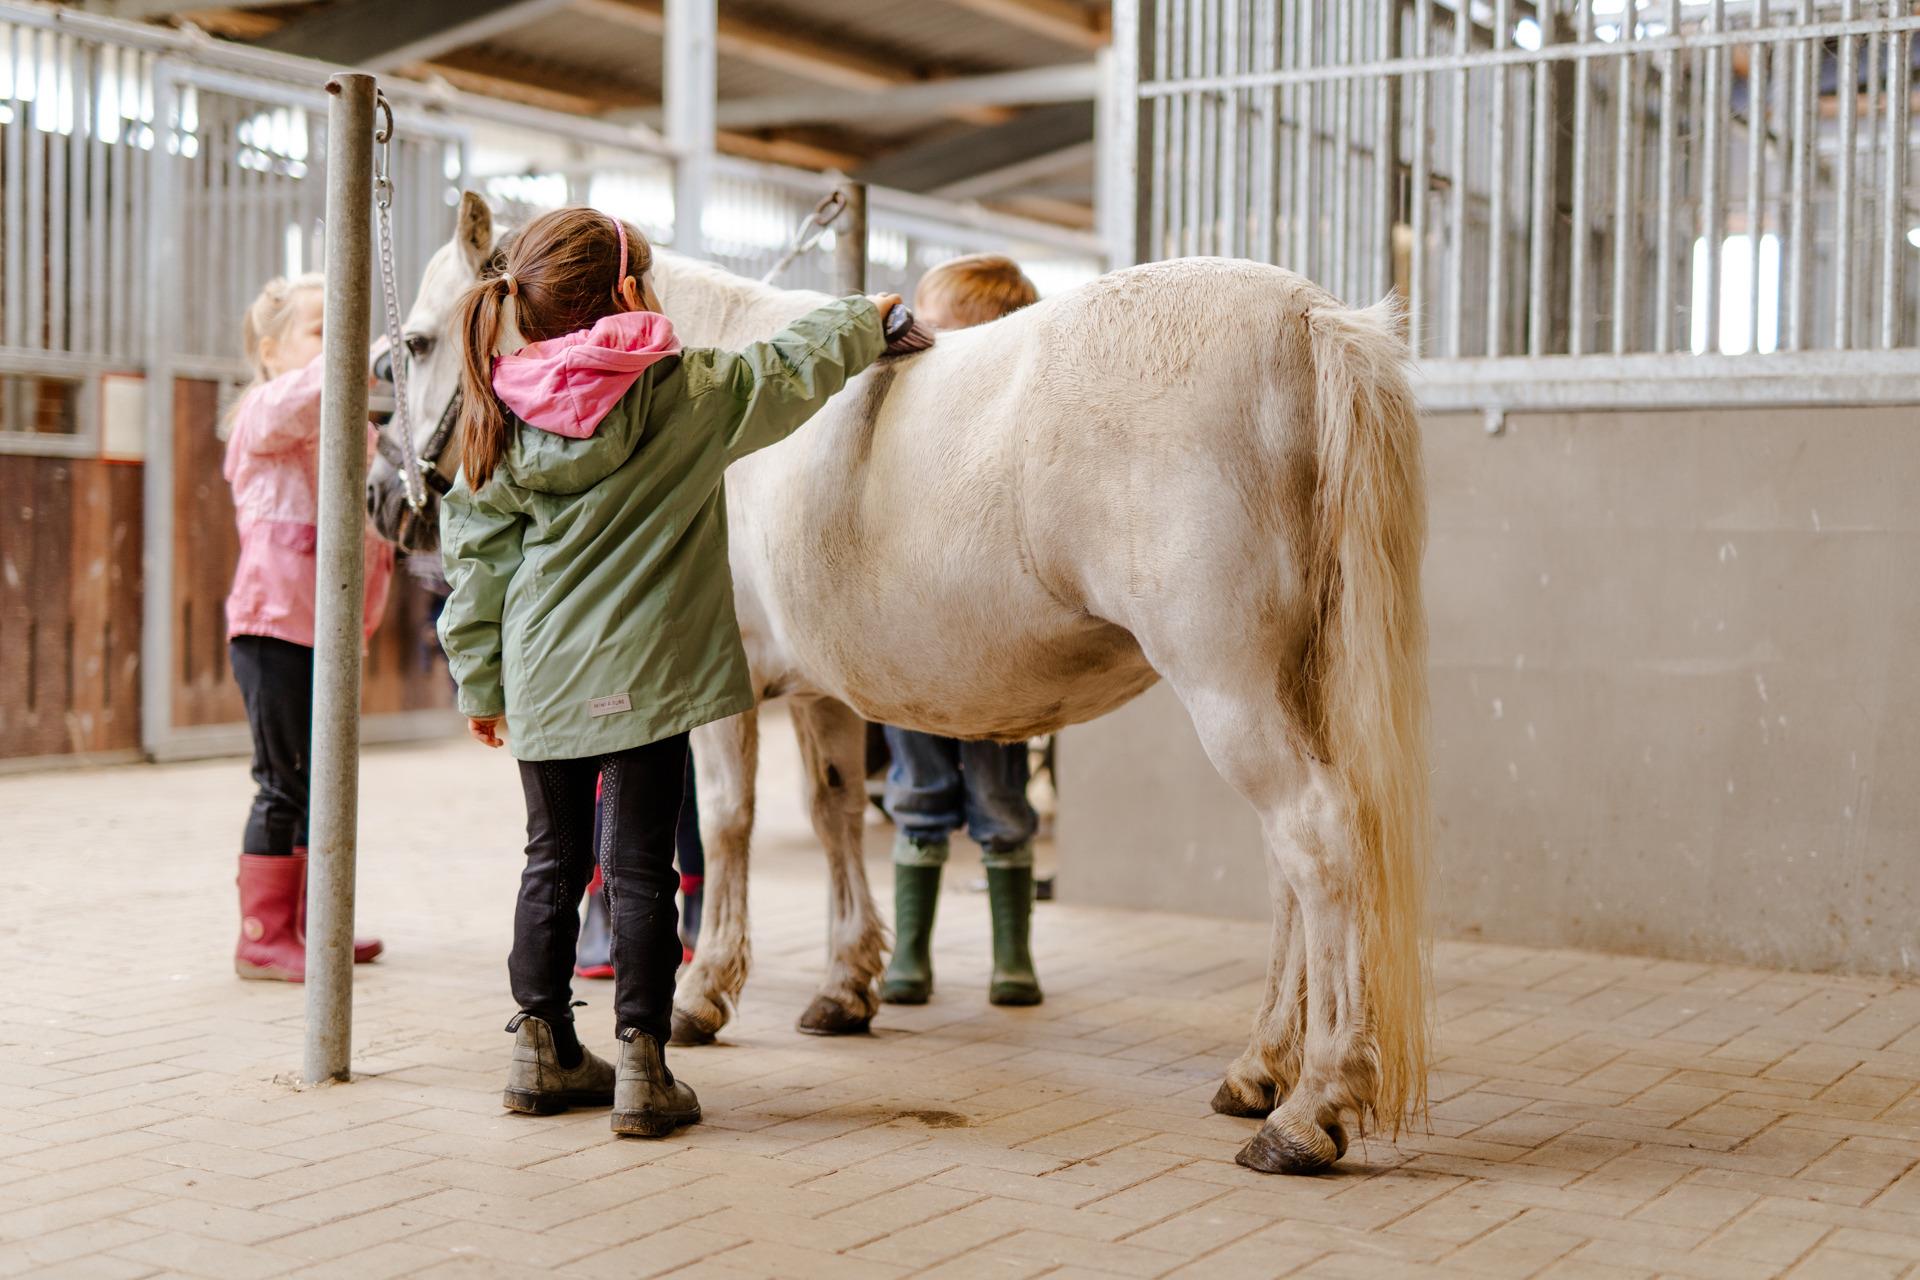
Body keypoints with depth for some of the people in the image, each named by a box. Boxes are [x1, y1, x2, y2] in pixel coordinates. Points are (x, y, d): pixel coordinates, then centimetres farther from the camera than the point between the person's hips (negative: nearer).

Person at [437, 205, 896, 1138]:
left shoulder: (506, 413, 3)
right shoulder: (685, 393, -9)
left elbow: (477, 555, 7)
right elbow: (794, 370, 3)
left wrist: (480, 679, 15)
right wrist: (866, 319, 24)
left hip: (539, 675, 5)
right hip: (639, 671, -4)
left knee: (554, 859, 15)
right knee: (638, 866, 1)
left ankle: (542, 1051, 22)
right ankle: (640, 1067, 3)